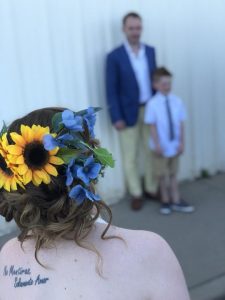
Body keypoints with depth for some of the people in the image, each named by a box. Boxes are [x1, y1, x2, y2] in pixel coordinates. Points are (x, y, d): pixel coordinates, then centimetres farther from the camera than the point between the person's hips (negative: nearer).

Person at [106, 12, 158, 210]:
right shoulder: (115, 56, -10)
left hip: (150, 110, 4)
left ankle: (151, 189, 30)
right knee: (130, 156, 6)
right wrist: (116, 117, -15)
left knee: (152, 152, 13)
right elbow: (111, 90, -10)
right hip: (128, 113, -4)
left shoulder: (150, 51, 5)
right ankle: (136, 194, 22)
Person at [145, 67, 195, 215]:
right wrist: (157, 145, -13)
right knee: (162, 175, 11)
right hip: (161, 147, -3)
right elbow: (152, 126, -11)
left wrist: (182, 142, -3)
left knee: (173, 174, 16)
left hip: (175, 146, 3)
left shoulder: (177, 101, -5)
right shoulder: (153, 104, -13)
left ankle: (176, 201, 27)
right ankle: (165, 200, 28)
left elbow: (181, 123, -1)